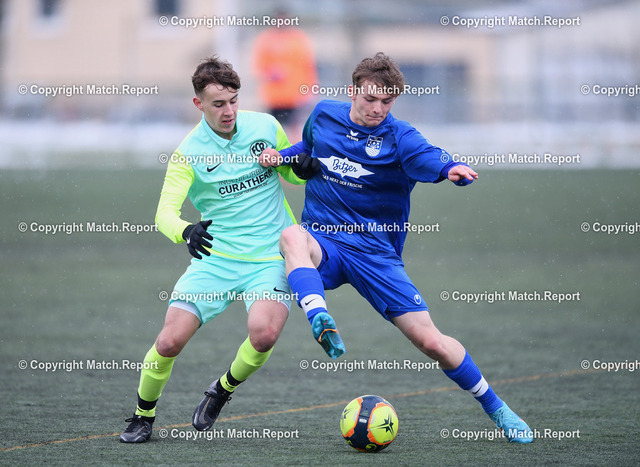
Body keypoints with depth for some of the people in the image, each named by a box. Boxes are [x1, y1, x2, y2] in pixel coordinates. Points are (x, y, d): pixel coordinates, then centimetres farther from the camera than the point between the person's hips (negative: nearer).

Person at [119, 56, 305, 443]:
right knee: (170, 341, -12)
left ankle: (223, 391, 5)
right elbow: (165, 212, -16)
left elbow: (295, 173, 17)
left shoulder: (265, 127, 1)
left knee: (264, 334, -27)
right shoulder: (189, 152, -7)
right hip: (216, 258, 0)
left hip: (271, 258, 0)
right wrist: (186, 232, -40)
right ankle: (143, 417, 16)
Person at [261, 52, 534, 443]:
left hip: (377, 255, -2)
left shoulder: (398, 137, -8)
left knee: (431, 340, -6)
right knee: (293, 237, -36)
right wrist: (282, 156, 7)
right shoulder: (324, 115, 4)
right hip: (323, 242, 2)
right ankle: (320, 321, -56)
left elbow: (427, 157, -31)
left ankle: (496, 409, 16)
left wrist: (451, 169, -53)